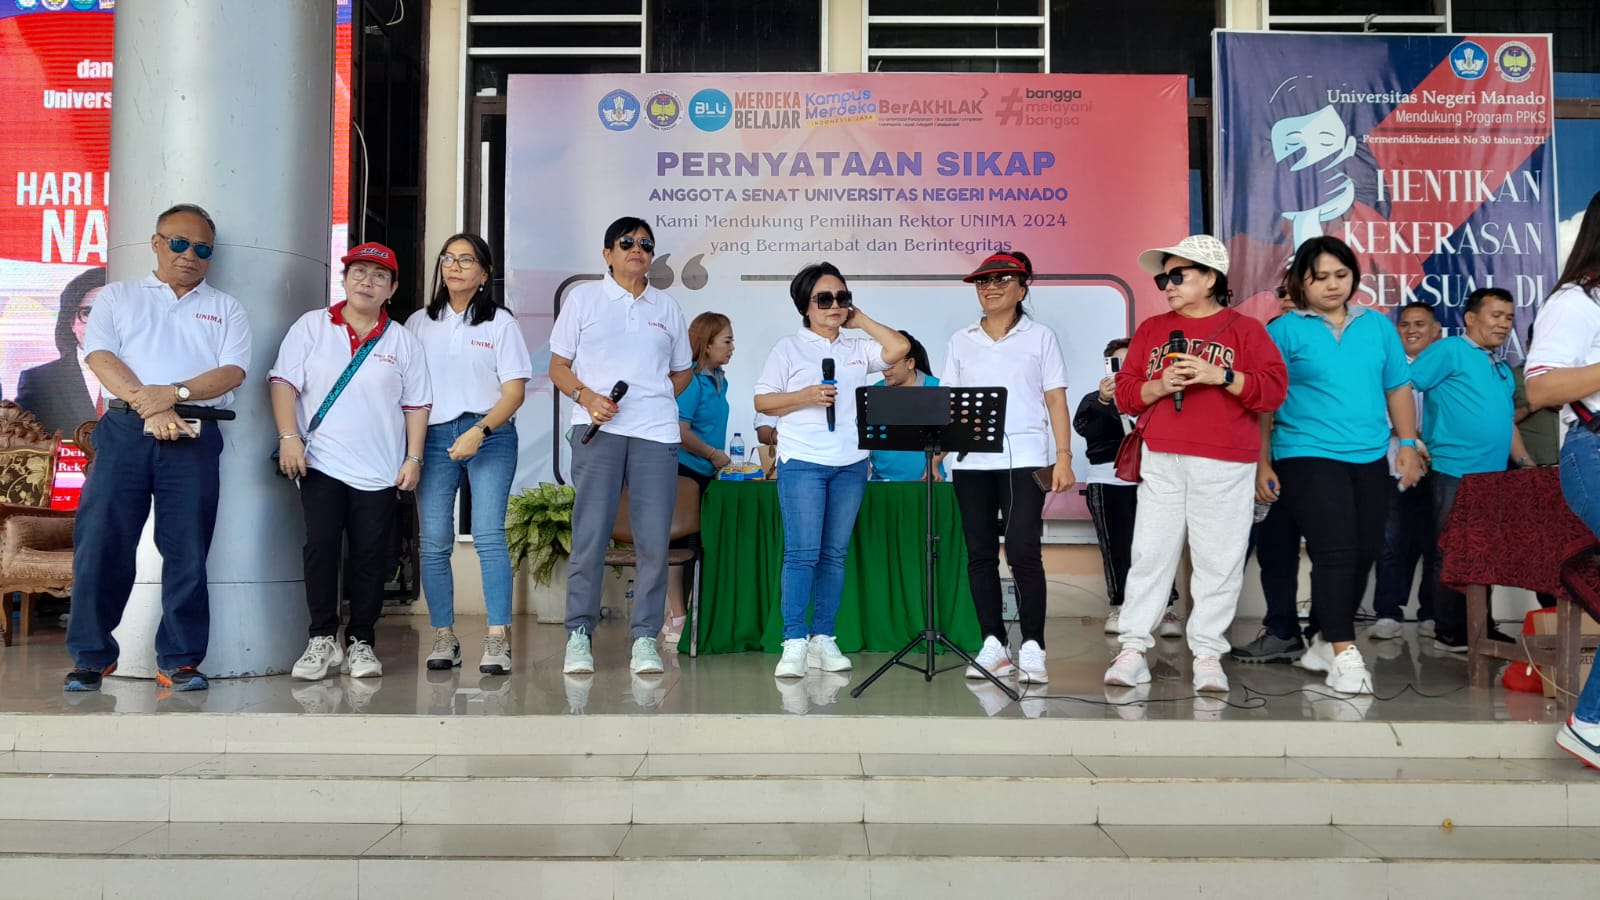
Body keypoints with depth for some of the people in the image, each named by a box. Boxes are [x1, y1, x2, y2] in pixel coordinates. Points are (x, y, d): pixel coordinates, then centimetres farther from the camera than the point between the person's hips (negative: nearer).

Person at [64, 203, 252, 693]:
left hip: (194, 436, 0)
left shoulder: (226, 309, 16)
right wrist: (148, 406, -14)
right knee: (101, 541, -2)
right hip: (125, 429, 0)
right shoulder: (118, 296, 15)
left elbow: (233, 371, 2)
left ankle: (179, 660, 6)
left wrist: (175, 393, -14)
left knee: (188, 550, -1)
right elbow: (99, 356, 0)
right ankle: (91, 656, 9)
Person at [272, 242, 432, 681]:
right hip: (320, 463, -1)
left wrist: (414, 458, 0)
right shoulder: (311, 326, 7)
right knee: (321, 548, -6)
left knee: (370, 557, 3)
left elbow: (416, 405, 8)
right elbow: (285, 382, 2)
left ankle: (361, 642, 14)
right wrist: (289, 436, -10)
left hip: (379, 471, 1)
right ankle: (323, 639, 6)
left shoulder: (403, 341, 8)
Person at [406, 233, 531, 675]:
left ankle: (498, 639, -12)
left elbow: (515, 390, 0)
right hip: (435, 437, 3)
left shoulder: (500, 323, 5)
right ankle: (443, 637, 8)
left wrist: (479, 432, -13)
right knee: (433, 542, -1)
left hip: (490, 436, -3)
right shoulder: (419, 323, 14)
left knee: (488, 535, -12)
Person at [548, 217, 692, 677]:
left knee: (654, 539, -2)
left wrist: (654, 399, 7)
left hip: (656, 432, 2)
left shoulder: (667, 307, 19)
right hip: (598, 429, -2)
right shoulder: (583, 297, 12)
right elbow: (558, 367, 9)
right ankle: (579, 635, 2)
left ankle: (644, 639, 5)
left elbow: (682, 371, 24)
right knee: (590, 533, -7)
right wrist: (587, 397, -9)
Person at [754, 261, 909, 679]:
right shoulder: (789, 348, 5)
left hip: (850, 465, 4)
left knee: (835, 554, 6)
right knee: (802, 553, -10)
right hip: (802, 463, -4)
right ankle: (794, 643, -8)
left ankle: (822, 638, 13)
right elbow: (762, 401, 2)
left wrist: (861, 320, 8)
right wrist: (804, 397, -14)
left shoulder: (857, 349, 16)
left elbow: (899, 348, 1)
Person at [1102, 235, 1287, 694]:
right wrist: (1159, 386, -8)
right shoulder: (1152, 329, 15)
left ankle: (1207, 654, 8)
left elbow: (1273, 390, -3)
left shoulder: (1244, 329, 6)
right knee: (1150, 554, 0)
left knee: (1218, 561, 0)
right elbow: (1126, 392, 11)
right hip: (1161, 463, 2)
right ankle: (1133, 650, 4)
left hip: (1224, 467, -2)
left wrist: (1221, 376, -14)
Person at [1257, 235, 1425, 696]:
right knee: (1335, 550, -13)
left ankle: (1324, 642, 22)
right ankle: (1344, 654, -8)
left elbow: (1398, 388, 15)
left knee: (1363, 552, 8)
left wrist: (1408, 444, 9)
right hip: (1308, 456, -5)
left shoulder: (1378, 326, 10)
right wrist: (1262, 463, -6)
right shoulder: (1285, 330, -2)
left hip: (1370, 458, 5)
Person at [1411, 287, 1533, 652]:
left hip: (1493, 476, 8)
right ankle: (1450, 632, 4)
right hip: (1456, 473, -8)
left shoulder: (1503, 370, 20)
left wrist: (1526, 464, 17)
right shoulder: (1450, 351, -5)